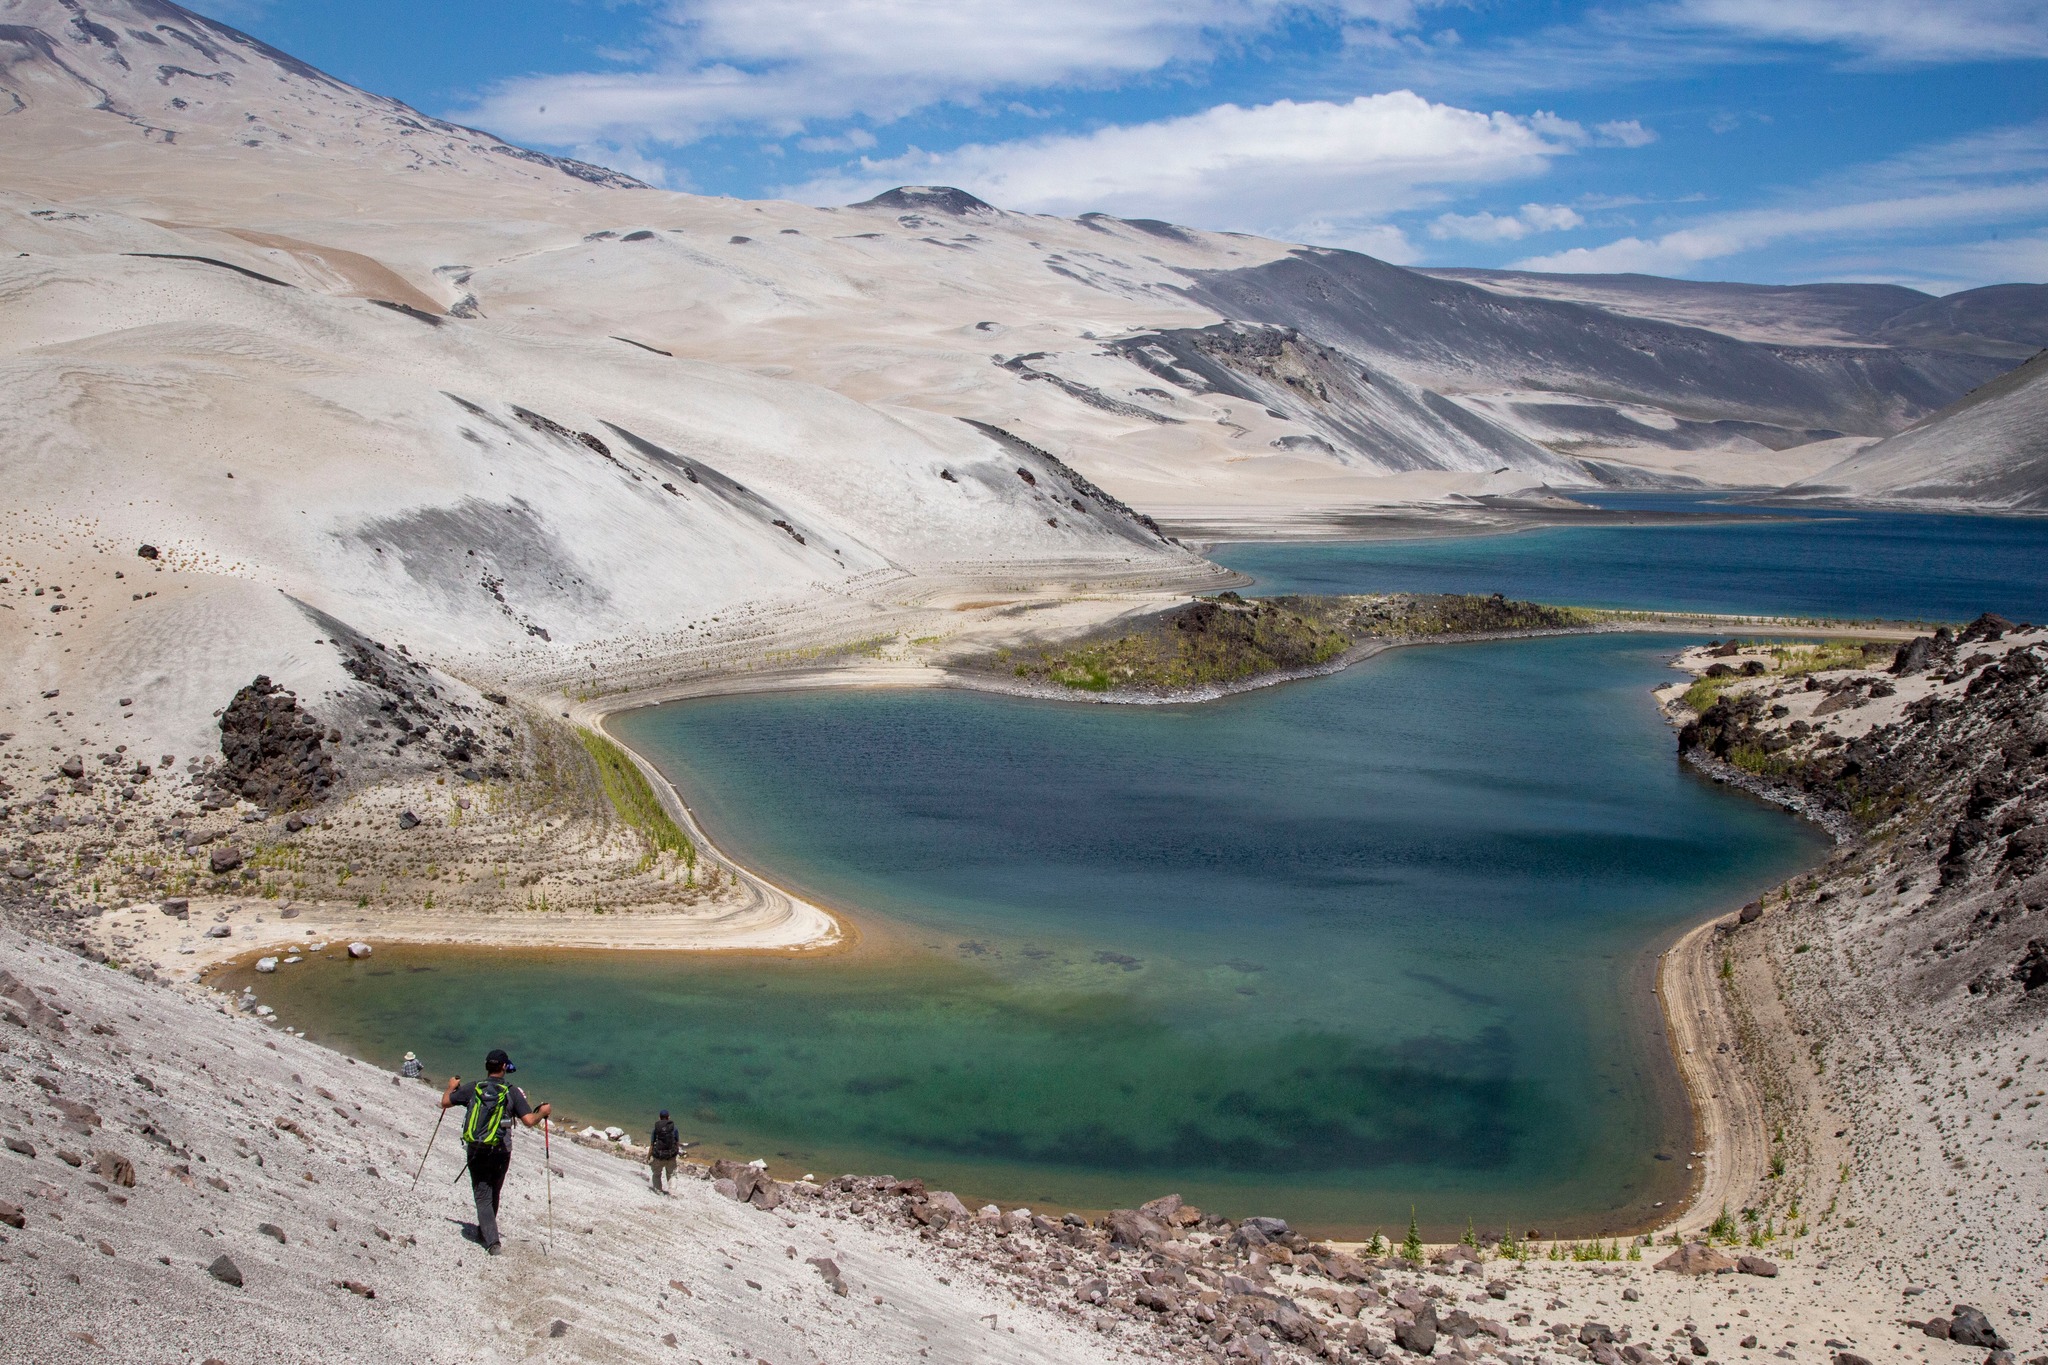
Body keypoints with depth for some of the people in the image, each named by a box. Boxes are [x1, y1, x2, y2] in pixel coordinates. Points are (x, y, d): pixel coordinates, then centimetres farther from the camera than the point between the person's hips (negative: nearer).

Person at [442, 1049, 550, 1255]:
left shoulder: (472, 1088, -5)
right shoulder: (512, 1092, -8)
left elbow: (445, 1102, 7)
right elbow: (529, 1121, -13)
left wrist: (452, 1087, 28)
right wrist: (542, 1112, 8)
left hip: (476, 1151, 0)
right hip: (500, 1152, 0)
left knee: (483, 1196, 5)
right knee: (493, 1195, 21)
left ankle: (491, 1240, -6)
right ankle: (485, 1231, 36)